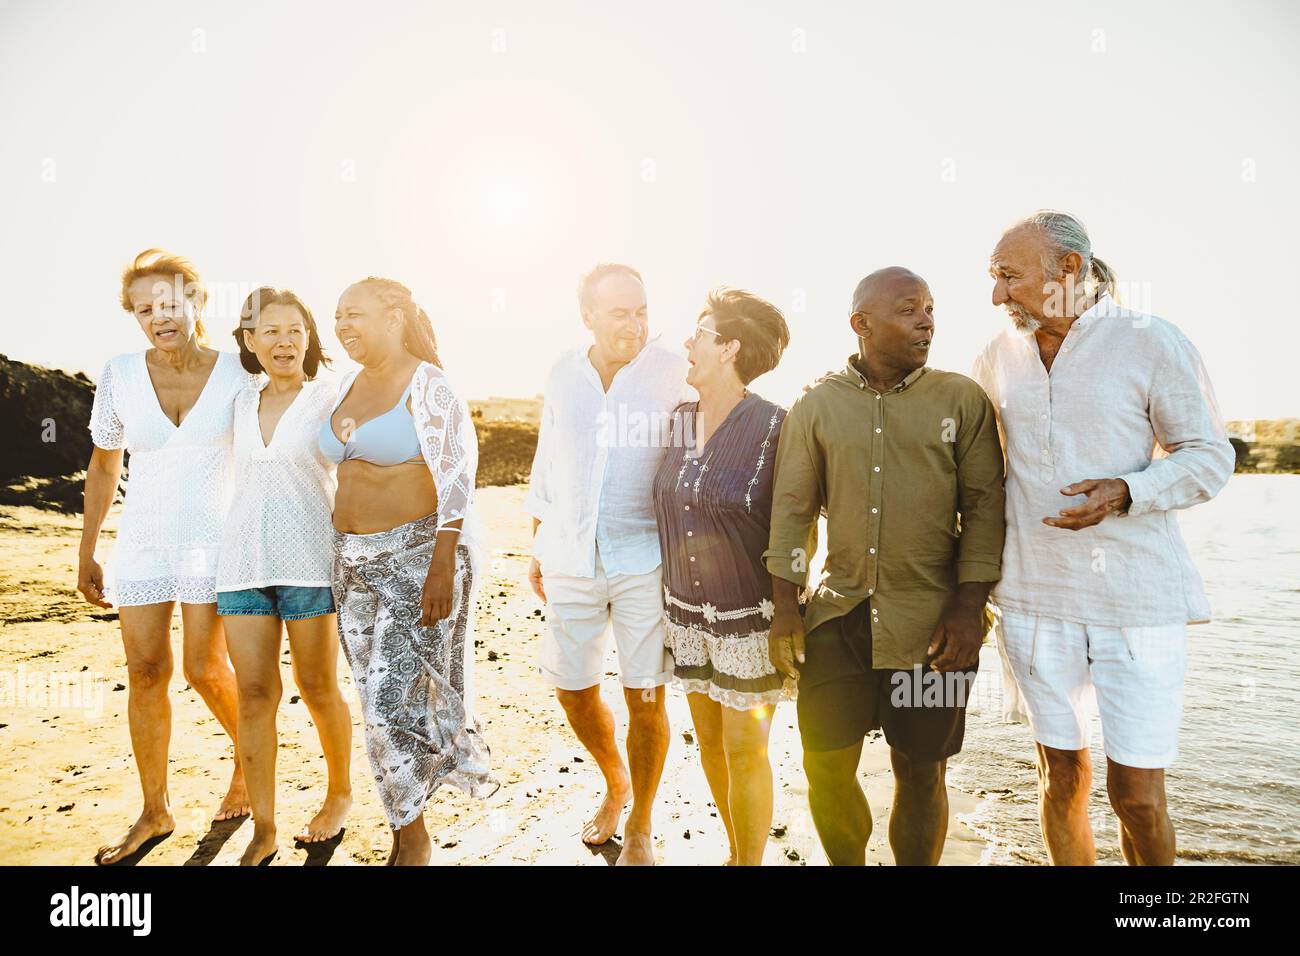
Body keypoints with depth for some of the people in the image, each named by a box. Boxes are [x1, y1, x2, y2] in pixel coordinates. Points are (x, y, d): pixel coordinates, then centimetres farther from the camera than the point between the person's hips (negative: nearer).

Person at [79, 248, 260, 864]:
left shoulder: (237, 374, -8)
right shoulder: (120, 375, -2)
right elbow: (104, 466, 9)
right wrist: (87, 554, 10)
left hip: (214, 540, -2)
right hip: (142, 541, 3)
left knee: (206, 669, -3)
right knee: (145, 671, 4)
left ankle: (248, 755, 28)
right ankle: (155, 813, 18)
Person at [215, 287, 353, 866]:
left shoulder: (331, 397, -2)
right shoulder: (241, 403, 12)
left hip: (310, 557, -4)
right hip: (243, 556, 4)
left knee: (317, 688, 5)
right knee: (254, 693, 2)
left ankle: (339, 791, 29)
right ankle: (262, 831, 11)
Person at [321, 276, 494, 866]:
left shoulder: (428, 386, -11)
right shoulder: (348, 386, 11)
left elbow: (456, 479, -16)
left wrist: (442, 566, -21)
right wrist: (344, 549, 16)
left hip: (417, 555, -7)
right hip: (355, 559, 7)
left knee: (394, 697, -5)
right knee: (381, 695, 12)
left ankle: (411, 838, 15)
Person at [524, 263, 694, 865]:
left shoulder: (672, 374, -7)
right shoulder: (562, 375, 4)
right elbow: (545, 466, 12)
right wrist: (537, 550, 15)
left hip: (644, 560, -3)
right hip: (571, 560, 4)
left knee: (644, 699, 1)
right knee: (572, 690, 12)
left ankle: (640, 828, 24)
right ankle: (615, 782, 42)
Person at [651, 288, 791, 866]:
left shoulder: (774, 427, -16)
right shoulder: (681, 421, 3)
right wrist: (671, 597, 12)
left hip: (748, 616, -6)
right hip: (687, 611, 6)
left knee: (745, 749, 5)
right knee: (710, 739, 17)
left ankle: (751, 860, 26)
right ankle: (735, 851, 37)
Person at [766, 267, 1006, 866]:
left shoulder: (962, 399, 1)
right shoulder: (817, 404, 4)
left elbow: (984, 506, -1)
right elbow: (792, 507, 6)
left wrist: (968, 609, -8)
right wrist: (785, 608, 1)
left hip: (932, 624, -1)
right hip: (839, 615, 2)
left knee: (920, 771, 9)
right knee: (826, 767, 8)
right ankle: (847, 863, 33)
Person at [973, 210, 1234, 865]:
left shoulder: (1153, 343, -4)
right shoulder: (997, 358, 7)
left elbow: (1211, 457, -2)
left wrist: (1127, 490, -21)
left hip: (1138, 599, -3)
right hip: (1034, 597, 3)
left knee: (1138, 794, 1)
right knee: (1061, 775, 13)